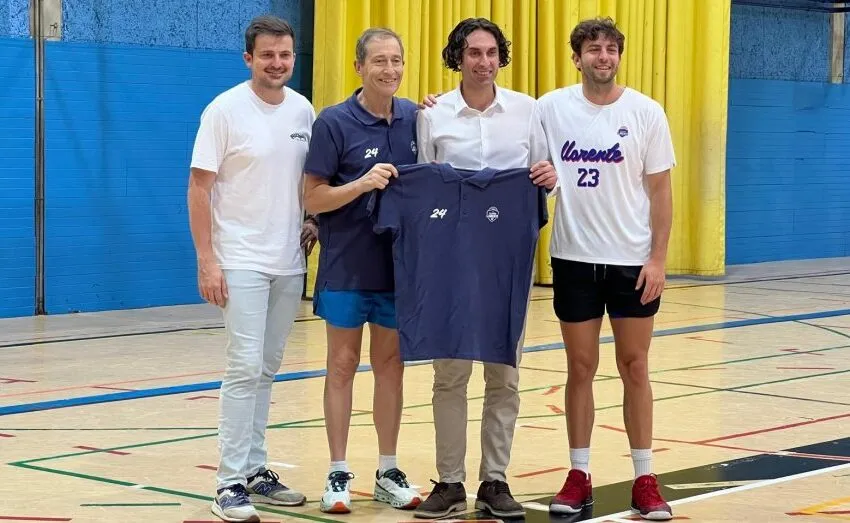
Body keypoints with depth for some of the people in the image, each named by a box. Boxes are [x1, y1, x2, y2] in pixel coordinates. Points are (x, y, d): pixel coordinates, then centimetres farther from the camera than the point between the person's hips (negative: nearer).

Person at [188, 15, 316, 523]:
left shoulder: (304, 111, 5)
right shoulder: (225, 111, -10)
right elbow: (200, 187, -9)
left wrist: (313, 220, 3)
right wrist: (207, 261, -14)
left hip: (290, 262, 5)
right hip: (241, 261, -5)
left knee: (268, 369, 11)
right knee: (245, 366, -10)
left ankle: (256, 470, 20)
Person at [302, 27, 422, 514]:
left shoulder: (414, 118, 3)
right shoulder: (334, 122, -10)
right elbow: (314, 198, -9)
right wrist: (362, 183, -25)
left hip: (399, 264, 4)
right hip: (346, 267, -4)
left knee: (391, 363, 10)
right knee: (343, 365, 4)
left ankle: (389, 472, 20)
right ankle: (339, 474, 12)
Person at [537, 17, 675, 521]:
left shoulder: (647, 112, -3)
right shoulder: (551, 108, -1)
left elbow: (660, 190, -1)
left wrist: (658, 259, -7)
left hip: (632, 259, -1)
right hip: (574, 257, 1)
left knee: (634, 368, 5)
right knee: (581, 368, 6)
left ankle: (645, 478, 12)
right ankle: (579, 475, 15)